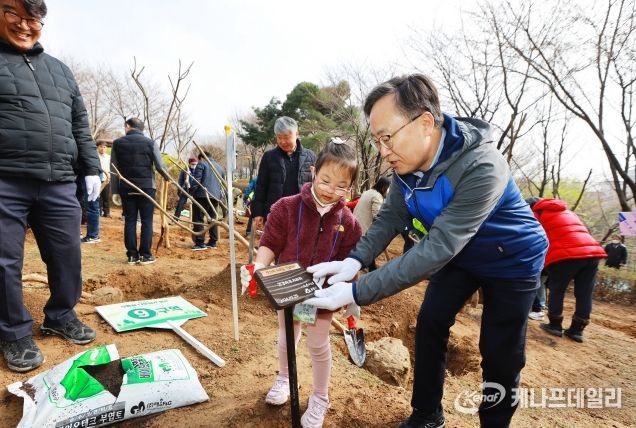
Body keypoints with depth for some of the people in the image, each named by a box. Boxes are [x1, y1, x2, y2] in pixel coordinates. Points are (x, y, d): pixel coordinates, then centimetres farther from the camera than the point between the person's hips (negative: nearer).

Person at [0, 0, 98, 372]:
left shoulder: (60, 70, 19)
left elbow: (80, 126, 19)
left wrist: (91, 169, 11)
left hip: (59, 185, 4)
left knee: (68, 257, 9)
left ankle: (61, 316, 28)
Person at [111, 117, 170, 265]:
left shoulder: (117, 143, 5)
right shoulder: (150, 143, 0)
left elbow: (114, 170, 5)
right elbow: (160, 167, -4)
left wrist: (115, 191, 11)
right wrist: (168, 178, 17)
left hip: (126, 188, 2)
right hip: (147, 186, -2)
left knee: (129, 221, 6)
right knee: (146, 221, 3)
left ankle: (132, 255, 8)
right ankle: (145, 255, 3)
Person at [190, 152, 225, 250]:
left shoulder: (201, 164, 4)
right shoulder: (220, 167, 24)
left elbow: (196, 181, -7)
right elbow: (222, 185, 24)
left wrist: (191, 193, -5)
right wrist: (220, 199, 26)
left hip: (202, 195, -6)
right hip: (215, 197, 6)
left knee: (198, 219, -5)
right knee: (213, 219, 12)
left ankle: (200, 243, -9)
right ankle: (213, 242, 15)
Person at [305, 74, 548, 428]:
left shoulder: (481, 167, -39)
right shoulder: (409, 162, -16)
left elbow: (438, 247, -42)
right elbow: (391, 217, -11)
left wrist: (358, 292, -43)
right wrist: (355, 260, -29)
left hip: (511, 260, -5)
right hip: (459, 254, 6)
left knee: (500, 354, 2)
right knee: (429, 326, 5)